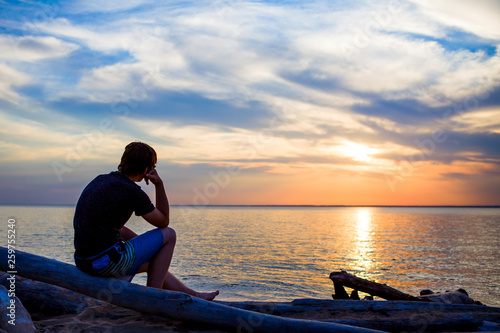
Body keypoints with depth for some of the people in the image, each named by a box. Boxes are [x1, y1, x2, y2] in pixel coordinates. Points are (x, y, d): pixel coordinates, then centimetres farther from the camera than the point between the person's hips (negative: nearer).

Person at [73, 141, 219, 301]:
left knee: (152, 262, 29)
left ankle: (192, 295, 41)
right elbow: (164, 221, 4)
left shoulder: (100, 180, 12)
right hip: (107, 262, -9)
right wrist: (159, 184, 2)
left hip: (82, 262, 9)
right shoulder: (133, 192, -12)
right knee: (168, 234, 7)